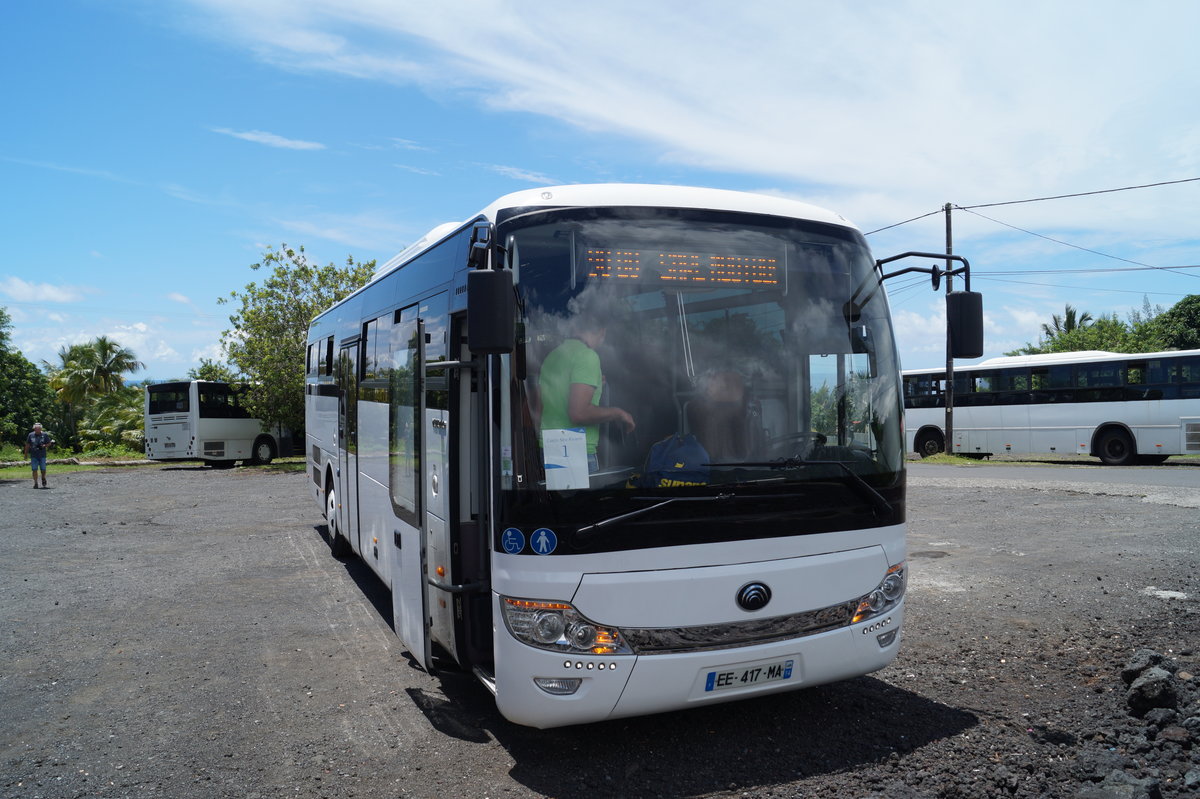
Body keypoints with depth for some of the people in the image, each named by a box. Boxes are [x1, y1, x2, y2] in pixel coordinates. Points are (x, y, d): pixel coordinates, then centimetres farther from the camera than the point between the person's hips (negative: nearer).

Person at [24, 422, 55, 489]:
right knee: (34, 469, -3)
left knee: (43, 469, 1)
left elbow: (49, 443, 7)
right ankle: (35, 483, 3)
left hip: (42, 455, -1)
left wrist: (44, 446, -13)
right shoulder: (30, 435, 4)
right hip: (33, 456, 1)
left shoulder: (45, 435, 1)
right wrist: (26, 454, 11)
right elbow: (27, 445, 11)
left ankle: (44, 482, 24)